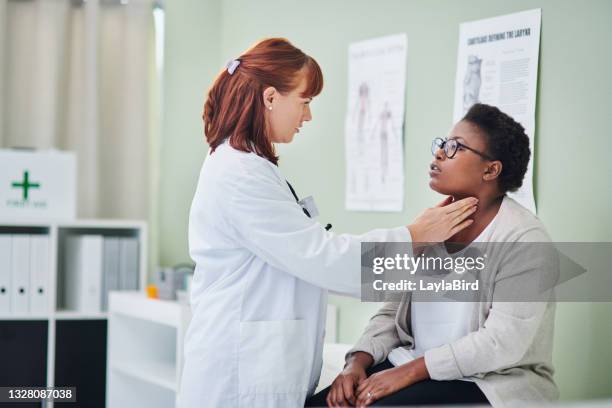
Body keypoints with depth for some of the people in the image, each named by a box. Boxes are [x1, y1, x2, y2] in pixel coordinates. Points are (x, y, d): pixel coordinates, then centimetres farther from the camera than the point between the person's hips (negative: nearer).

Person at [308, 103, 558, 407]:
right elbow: (392, 313, 10)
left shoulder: (525, 240, -11)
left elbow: (503, 343, -20)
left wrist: (409, 371, -22)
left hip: (491, 383, -6)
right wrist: (358, 362, -8)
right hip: (413, 368, 6)